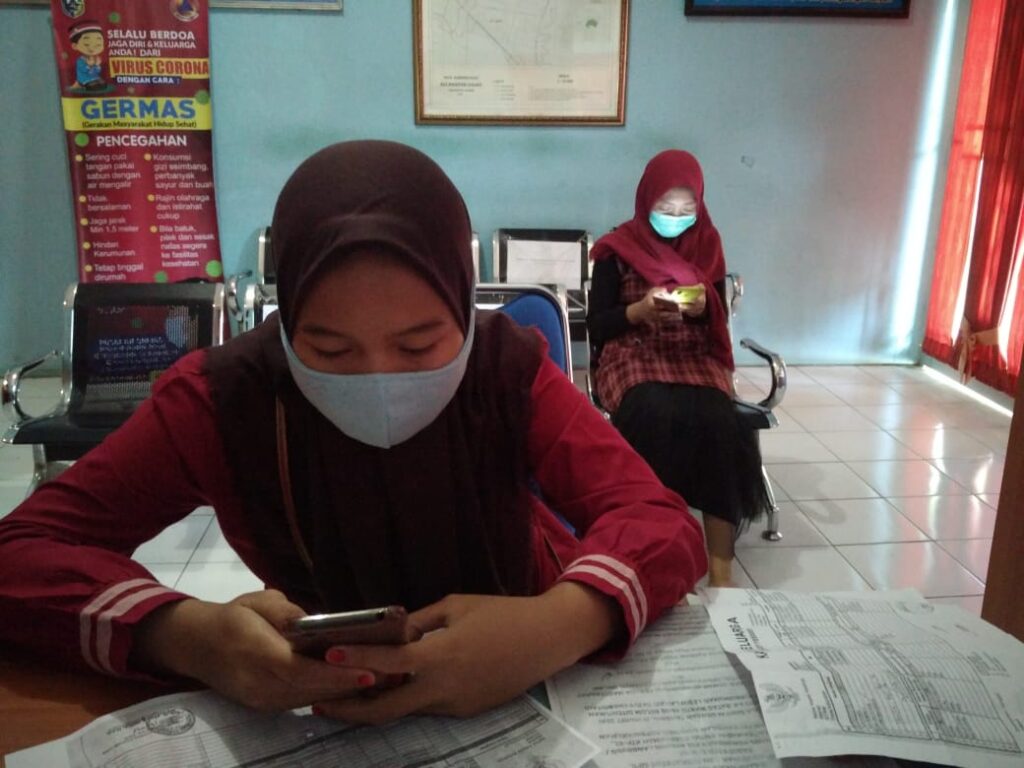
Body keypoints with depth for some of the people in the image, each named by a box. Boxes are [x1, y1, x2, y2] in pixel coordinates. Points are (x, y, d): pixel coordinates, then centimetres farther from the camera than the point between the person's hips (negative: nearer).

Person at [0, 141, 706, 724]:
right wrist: (188, 636, -36)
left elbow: (663, 522, -23)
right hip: (326, 701, 0)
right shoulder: (224, 396, -18)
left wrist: (558, 626, -43)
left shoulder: (508, 368, -18)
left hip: (521, 672, 0)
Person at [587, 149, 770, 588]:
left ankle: (720, 568, -24)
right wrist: (640, 310, -19)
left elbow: (720, 321, 11)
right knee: (656, 417, -37)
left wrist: (703, 307, -13)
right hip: (634, 355, -2)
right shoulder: (618, 248, 1)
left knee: (718, 424, -30)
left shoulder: (707, 245, 9)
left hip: (696, 356, 2)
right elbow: (596, 324, 0)